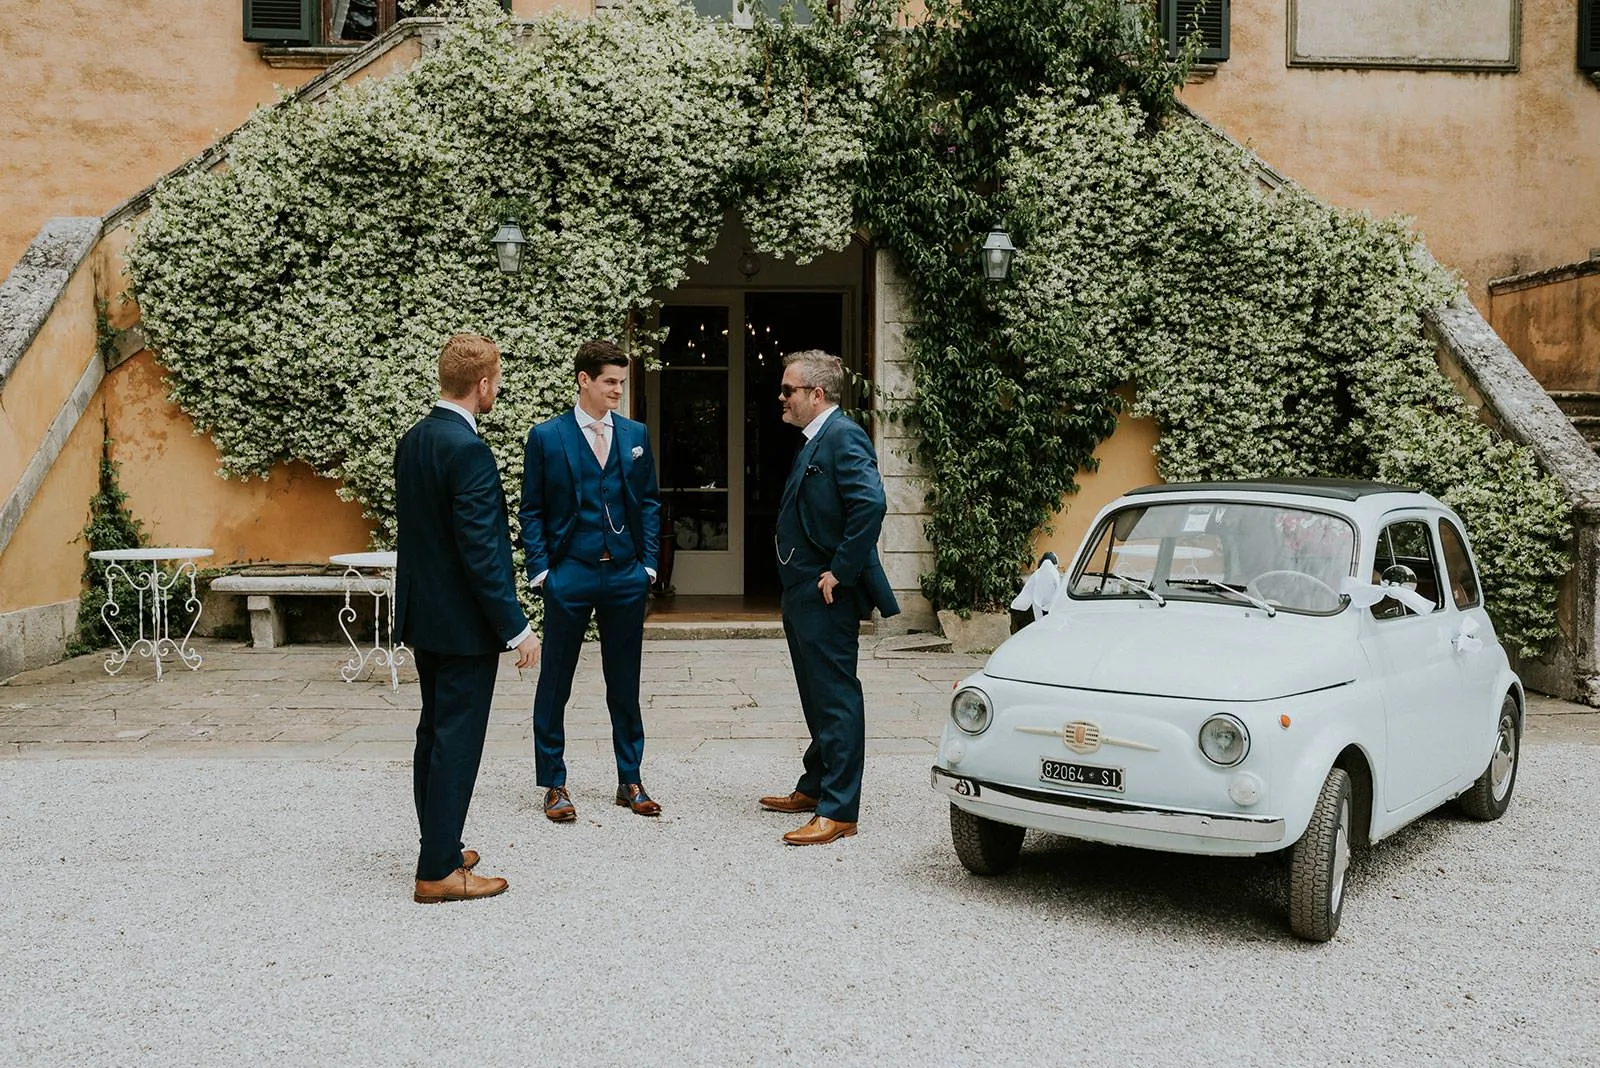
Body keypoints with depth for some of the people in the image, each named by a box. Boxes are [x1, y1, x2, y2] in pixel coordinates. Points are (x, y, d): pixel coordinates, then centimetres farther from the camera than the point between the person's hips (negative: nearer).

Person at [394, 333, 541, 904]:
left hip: (423, 615, 9)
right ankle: (438, 872, 5)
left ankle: (441, 848, 30)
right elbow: (480, 550, -23)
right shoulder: (468, 451, -21)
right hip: (464, 622, -9)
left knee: (434, 734, 17)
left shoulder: (412, 440, 7)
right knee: (457, 741, -2)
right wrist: (516, 627, -17)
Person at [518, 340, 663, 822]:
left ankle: (630, 781, 21)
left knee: (625, 683, 10)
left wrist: (648, 563, 4)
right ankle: (553, 784, 16)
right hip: (569, 575, -2)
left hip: (625, 575, 3)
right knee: (555, 683, 4)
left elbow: (649, 502, 11)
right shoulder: (546, 436, -1)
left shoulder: (635, 434, 8)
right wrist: (541, 570, -6)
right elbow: (531, 510, 1)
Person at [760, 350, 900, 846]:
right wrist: (798, 582, 14)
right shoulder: (815, 441, 17)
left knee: (836, 699, -5)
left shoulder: (843, 437, -15)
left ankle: (838, 812, -1)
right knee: (818, 697, 20)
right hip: (803, 594, 11)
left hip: (826, 596, -11)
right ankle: (814, 787, 33)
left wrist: (840, 572, -23)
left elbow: (870, 504, -29)